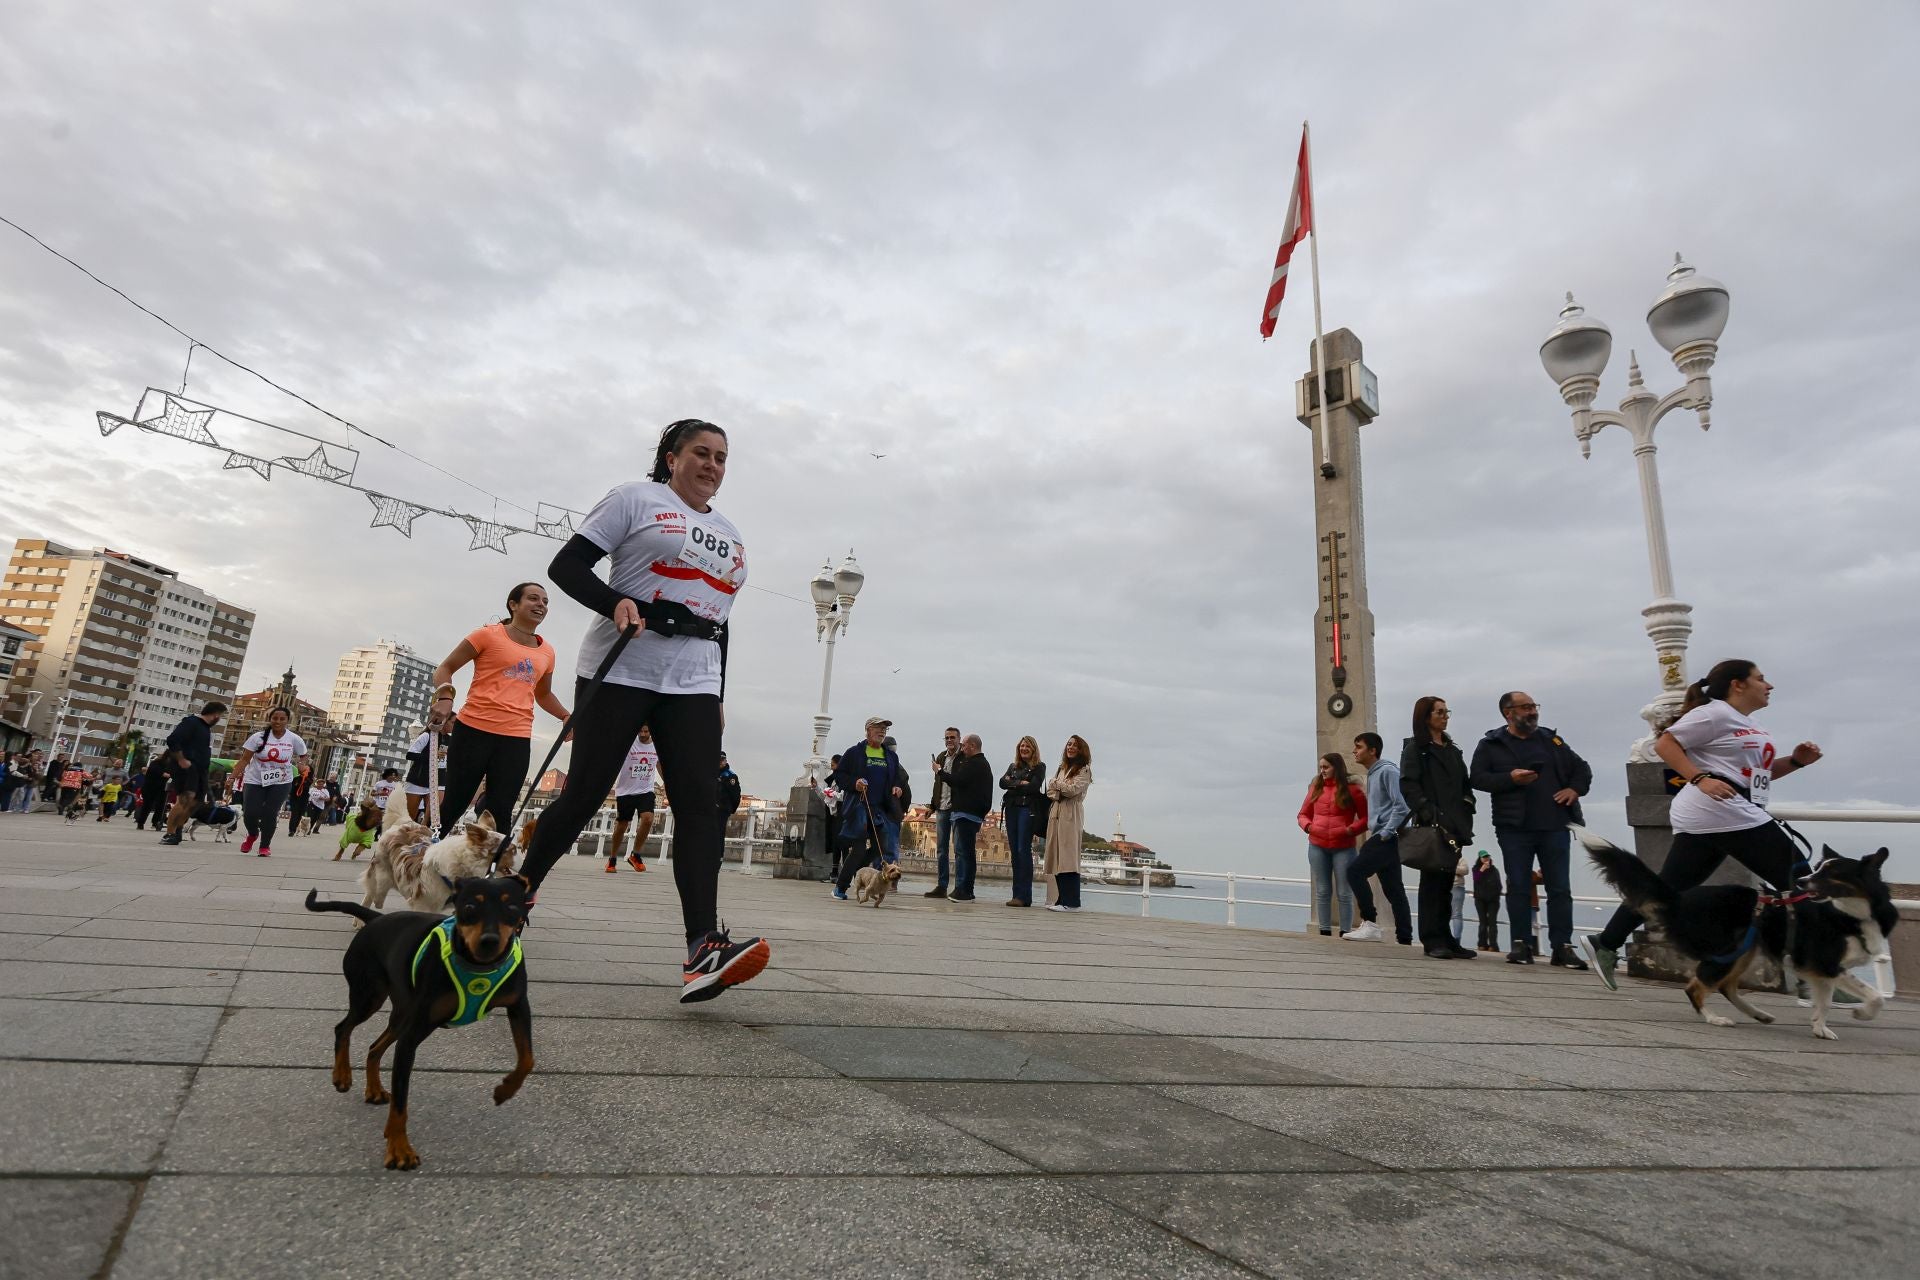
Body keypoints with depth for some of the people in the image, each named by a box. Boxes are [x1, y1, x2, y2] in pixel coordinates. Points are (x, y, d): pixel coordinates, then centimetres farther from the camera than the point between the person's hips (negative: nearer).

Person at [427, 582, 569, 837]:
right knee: (454, 804, 3)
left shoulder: (546, 652, 14)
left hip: (517, 738, 4)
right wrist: (444, 698, -15)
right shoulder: (489, 635, 1)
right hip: (474, 729, -3)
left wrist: (566, 717, 12)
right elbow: (445, 668, 4)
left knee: (500, 812, 0)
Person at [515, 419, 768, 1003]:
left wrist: (719, 696, 18)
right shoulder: (635, 499, 4)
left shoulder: (730, 535, 20)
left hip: (694, 682, 4)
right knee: (584, 793, 1)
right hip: (620, 670, -4)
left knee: (701, 803, -12)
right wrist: (617, 603, -21)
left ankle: (703, 949, -20)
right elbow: (567, 566, -2)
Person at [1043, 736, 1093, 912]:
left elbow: (1072, 789, -12)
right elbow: (1050, 791, 14)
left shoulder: (1084, 770, 2)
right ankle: (1059, 899, 6)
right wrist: (1062, 791, -6)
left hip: (1071, 816, -7)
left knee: (1068, 858, -10)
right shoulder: (1061, 768, 23)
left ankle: (1071, 902, -10)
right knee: (1055, 857, 2)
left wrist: (1057, 784, 4)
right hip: (1055, 814, 7)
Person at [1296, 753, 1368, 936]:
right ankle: (1324, 931, 12)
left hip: (1343, 848, -3)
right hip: (1317, 848, 3)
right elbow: (1303, 814, 18)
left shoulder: (1351, 789, 0)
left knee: (1344, 893, 1)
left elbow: (1366, 817, 2)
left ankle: (1345, 932, 6)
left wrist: (1352, 829, -14)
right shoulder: (1316, 788, 11)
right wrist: (1307, 825, -1)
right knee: (1322, 892, 7)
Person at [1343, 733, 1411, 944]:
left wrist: (1386, 833, -18)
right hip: (1382, 836, 10)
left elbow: (1401, 806, -19)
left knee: (1354, 870, -17)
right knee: (1393, 888, 8)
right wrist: (1377, 833, 13)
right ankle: (1404, 938, 11)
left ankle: (1370, 923, -11)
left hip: (1388, 837, -10)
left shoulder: (1387, 770, -10)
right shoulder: (1372, 774, 20)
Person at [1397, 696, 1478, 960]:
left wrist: (1466, 816, 8)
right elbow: (1408, 785, -10)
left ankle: (1444, 938, 13)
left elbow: (1464, 785, 23)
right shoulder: (1414, 748, 0)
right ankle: (1432, 941, -2)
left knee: (1446, 882, 8)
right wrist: (1427, 812, -19)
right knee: (1433, 881, -6)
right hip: (1431, 826, -6)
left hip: (1454, 826, 7)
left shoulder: (1453, 750, 22)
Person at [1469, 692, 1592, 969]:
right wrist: (1510, 778, -17)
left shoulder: (1551, 740, 15)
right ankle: (1521, 945, 8)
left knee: (1560, 888, 2)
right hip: (1514, 828, -3)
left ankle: (1562, 947, 8)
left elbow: (1582, 769, 21)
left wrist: (1575, 789, 2)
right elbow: (1477, 778, -4)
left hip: (1555, 826, 3)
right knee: (1518, 887, 1)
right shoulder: (1490, 744, 5)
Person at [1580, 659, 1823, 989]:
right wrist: (1701, 779, -20)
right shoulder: (1714, 713, -6)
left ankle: (1605, 943, 3)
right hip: (1720, 812, -10)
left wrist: (1797, 760, 12)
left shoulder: (1753, 726, 25)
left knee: (1669, 888, 4)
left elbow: (1759, 771, 28)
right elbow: (1664, 744, -11)